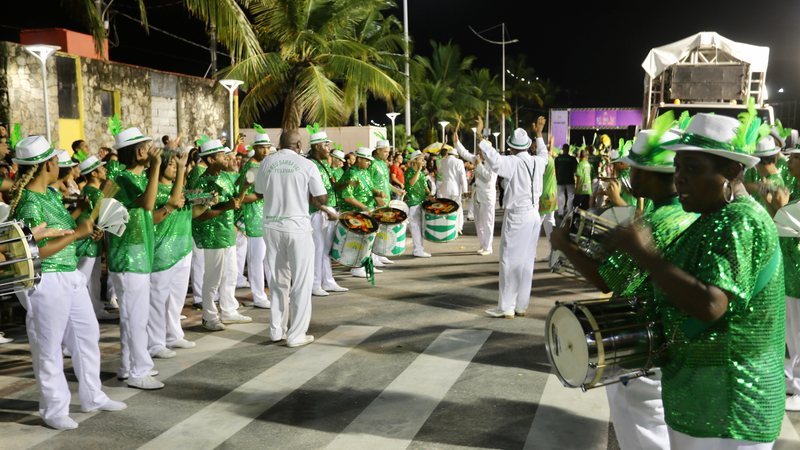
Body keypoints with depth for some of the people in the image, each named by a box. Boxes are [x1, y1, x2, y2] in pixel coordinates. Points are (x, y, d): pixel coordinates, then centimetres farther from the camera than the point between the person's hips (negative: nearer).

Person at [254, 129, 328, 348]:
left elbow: (259, 192, 12)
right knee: (301, 282, 6)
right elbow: (321, 199, -6)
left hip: (272, 226, 4)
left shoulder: (267, 162, 1)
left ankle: (277, 330, 23)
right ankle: (296, 335, 8)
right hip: (297, 226, -4)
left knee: (278, 280, 16)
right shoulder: (306, 165, -7)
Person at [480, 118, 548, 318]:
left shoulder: (512, 162, -14)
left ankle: (507, 307, 0)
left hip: (516, 216, -7)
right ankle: (522, 305, 18)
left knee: (509, 261, -2)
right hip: (534, 215, 7)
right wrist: (539, 134, 44)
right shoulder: (537, 161, 7)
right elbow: (544, 154, 31)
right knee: (527, 261, 11)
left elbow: (494, 158, -33)